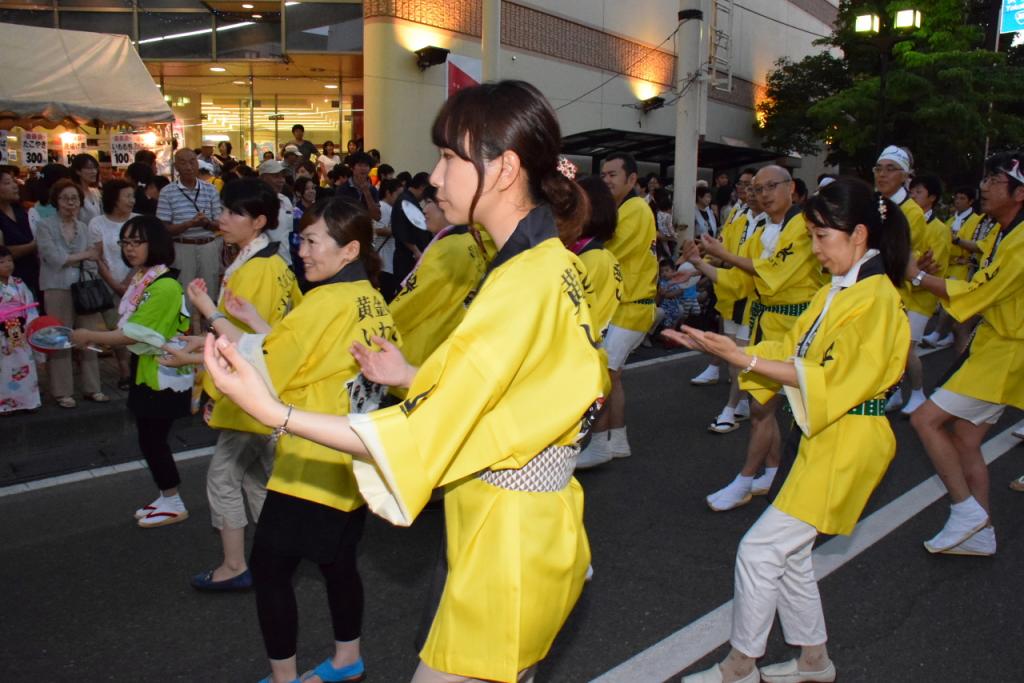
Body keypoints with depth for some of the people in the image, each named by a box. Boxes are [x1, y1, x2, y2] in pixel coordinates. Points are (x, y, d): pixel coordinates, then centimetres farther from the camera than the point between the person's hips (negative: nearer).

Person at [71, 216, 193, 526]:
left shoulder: (165, 285, -21)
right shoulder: (141, 280, 8)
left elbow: (134, 334, -21)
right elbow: (131, 329, 10)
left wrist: (90, 336, -12)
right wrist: (97, 339, 1)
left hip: (163, 375, -9)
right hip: (147, 371, 9)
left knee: (151, 440, 0)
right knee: (151, 439, 15)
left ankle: (174, 505, 15)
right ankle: (167, 498, 28)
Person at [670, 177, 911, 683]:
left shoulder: (877, 298, -18)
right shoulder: (837, 291, 11)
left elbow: (833, 379, -23)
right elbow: (791, 351, 8)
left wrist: (745, 359, -26)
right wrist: (723, 349, -6)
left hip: (847, 445, -9)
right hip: (821, 438, 9)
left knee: (759, 550, -6)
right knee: (788, 554, 16)